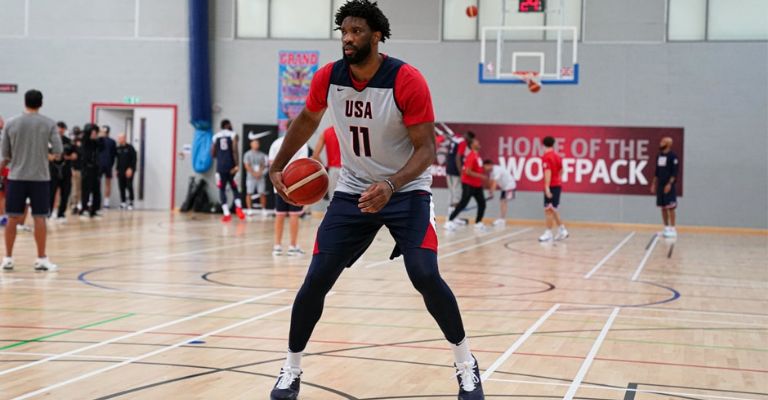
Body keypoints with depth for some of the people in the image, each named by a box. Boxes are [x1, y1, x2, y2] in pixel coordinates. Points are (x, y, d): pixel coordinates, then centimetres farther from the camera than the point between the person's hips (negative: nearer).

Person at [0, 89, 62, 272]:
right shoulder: (49, 123, -2)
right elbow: (58, 151, -7)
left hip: (17, 176, 1)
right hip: (40, 177, -1)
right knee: (39, 218, 2)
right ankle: (41, 259, 4)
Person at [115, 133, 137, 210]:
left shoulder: (130, 147, -5)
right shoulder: (118, 148, 11)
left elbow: (134, 159, -8)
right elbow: (118, 160, 18)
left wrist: (130, 169, -15)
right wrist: (117, 170, 12)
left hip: (128, 171, -5)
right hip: (120, 171, 5)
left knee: (129, 186, -7)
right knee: (121, 187, 4)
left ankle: (131, 202, -2)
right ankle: (123, 202, 10)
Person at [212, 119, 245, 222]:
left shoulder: (216, 136, 10)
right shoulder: (233, 134, 2)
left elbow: (213, 154, 11)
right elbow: (234, 150, -12)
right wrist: (237, 164, -15)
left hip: (220, 166, 1)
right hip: (231, 165, -1)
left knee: (222, 189, 5)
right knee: (234, 187, 15)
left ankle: (226, 214, -6)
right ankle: (238, 206, -7)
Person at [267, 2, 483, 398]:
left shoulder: (407, 81, -22)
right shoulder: (327, 78, -9)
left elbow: (426, 148, -21)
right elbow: (306, 121, 13)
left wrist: (391, 186, -36)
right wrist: (277, 166, 10)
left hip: (406, 190, -4)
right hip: (353, 190, 4)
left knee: (425, 276, -19)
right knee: (316, 279, -3)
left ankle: (466, 365, 3)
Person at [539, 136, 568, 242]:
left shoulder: (546, 157, -13)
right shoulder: (557, 155, 11)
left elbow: (548, 172, -21)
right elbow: (561, 170, 21)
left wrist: (547, 187, -25)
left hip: (551, 186, -8)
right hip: (558, 184, 8)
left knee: (548, 209, -4)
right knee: (553, 210, 17)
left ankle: (549, 234, -3)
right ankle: (562, 230, 19)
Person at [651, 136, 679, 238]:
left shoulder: (672, 156, -8)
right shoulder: (659, 156, 14)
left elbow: (674, 172, -13)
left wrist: (669, 184, -20)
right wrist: (654, 184, 14)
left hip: (668, 185, -7)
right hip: (660, 185, 7)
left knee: (670, 207, -7)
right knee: (663, 207, 8)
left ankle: (672, 229, -5)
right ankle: (666, 228, 14)